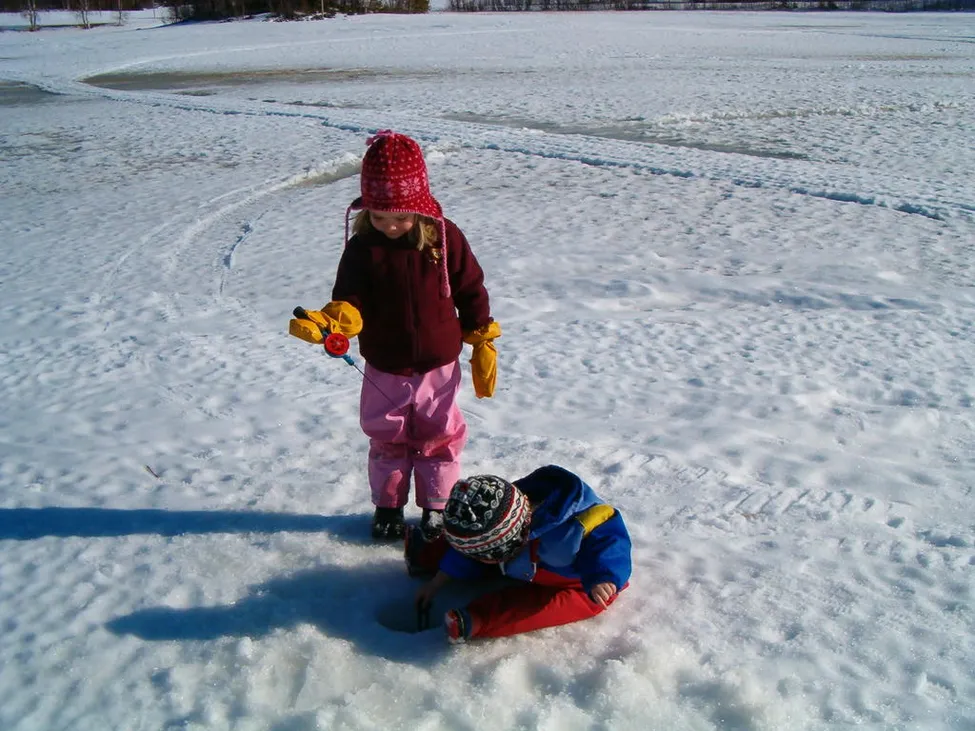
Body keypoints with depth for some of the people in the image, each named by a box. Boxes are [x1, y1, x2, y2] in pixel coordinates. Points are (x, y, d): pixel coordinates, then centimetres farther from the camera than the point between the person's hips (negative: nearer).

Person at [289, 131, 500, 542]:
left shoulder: (445, 238, -12)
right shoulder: (362, 248, -11)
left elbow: (472, 293, -3)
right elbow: (350, 302, -15)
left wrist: (483, 346, 0)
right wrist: (328, 321, -37)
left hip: (439, 367, 0)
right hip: (385, 370, 1)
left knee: (439, 440, 14)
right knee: (387, 441, 15)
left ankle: (435, 505, 33)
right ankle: (388, 506, 35)